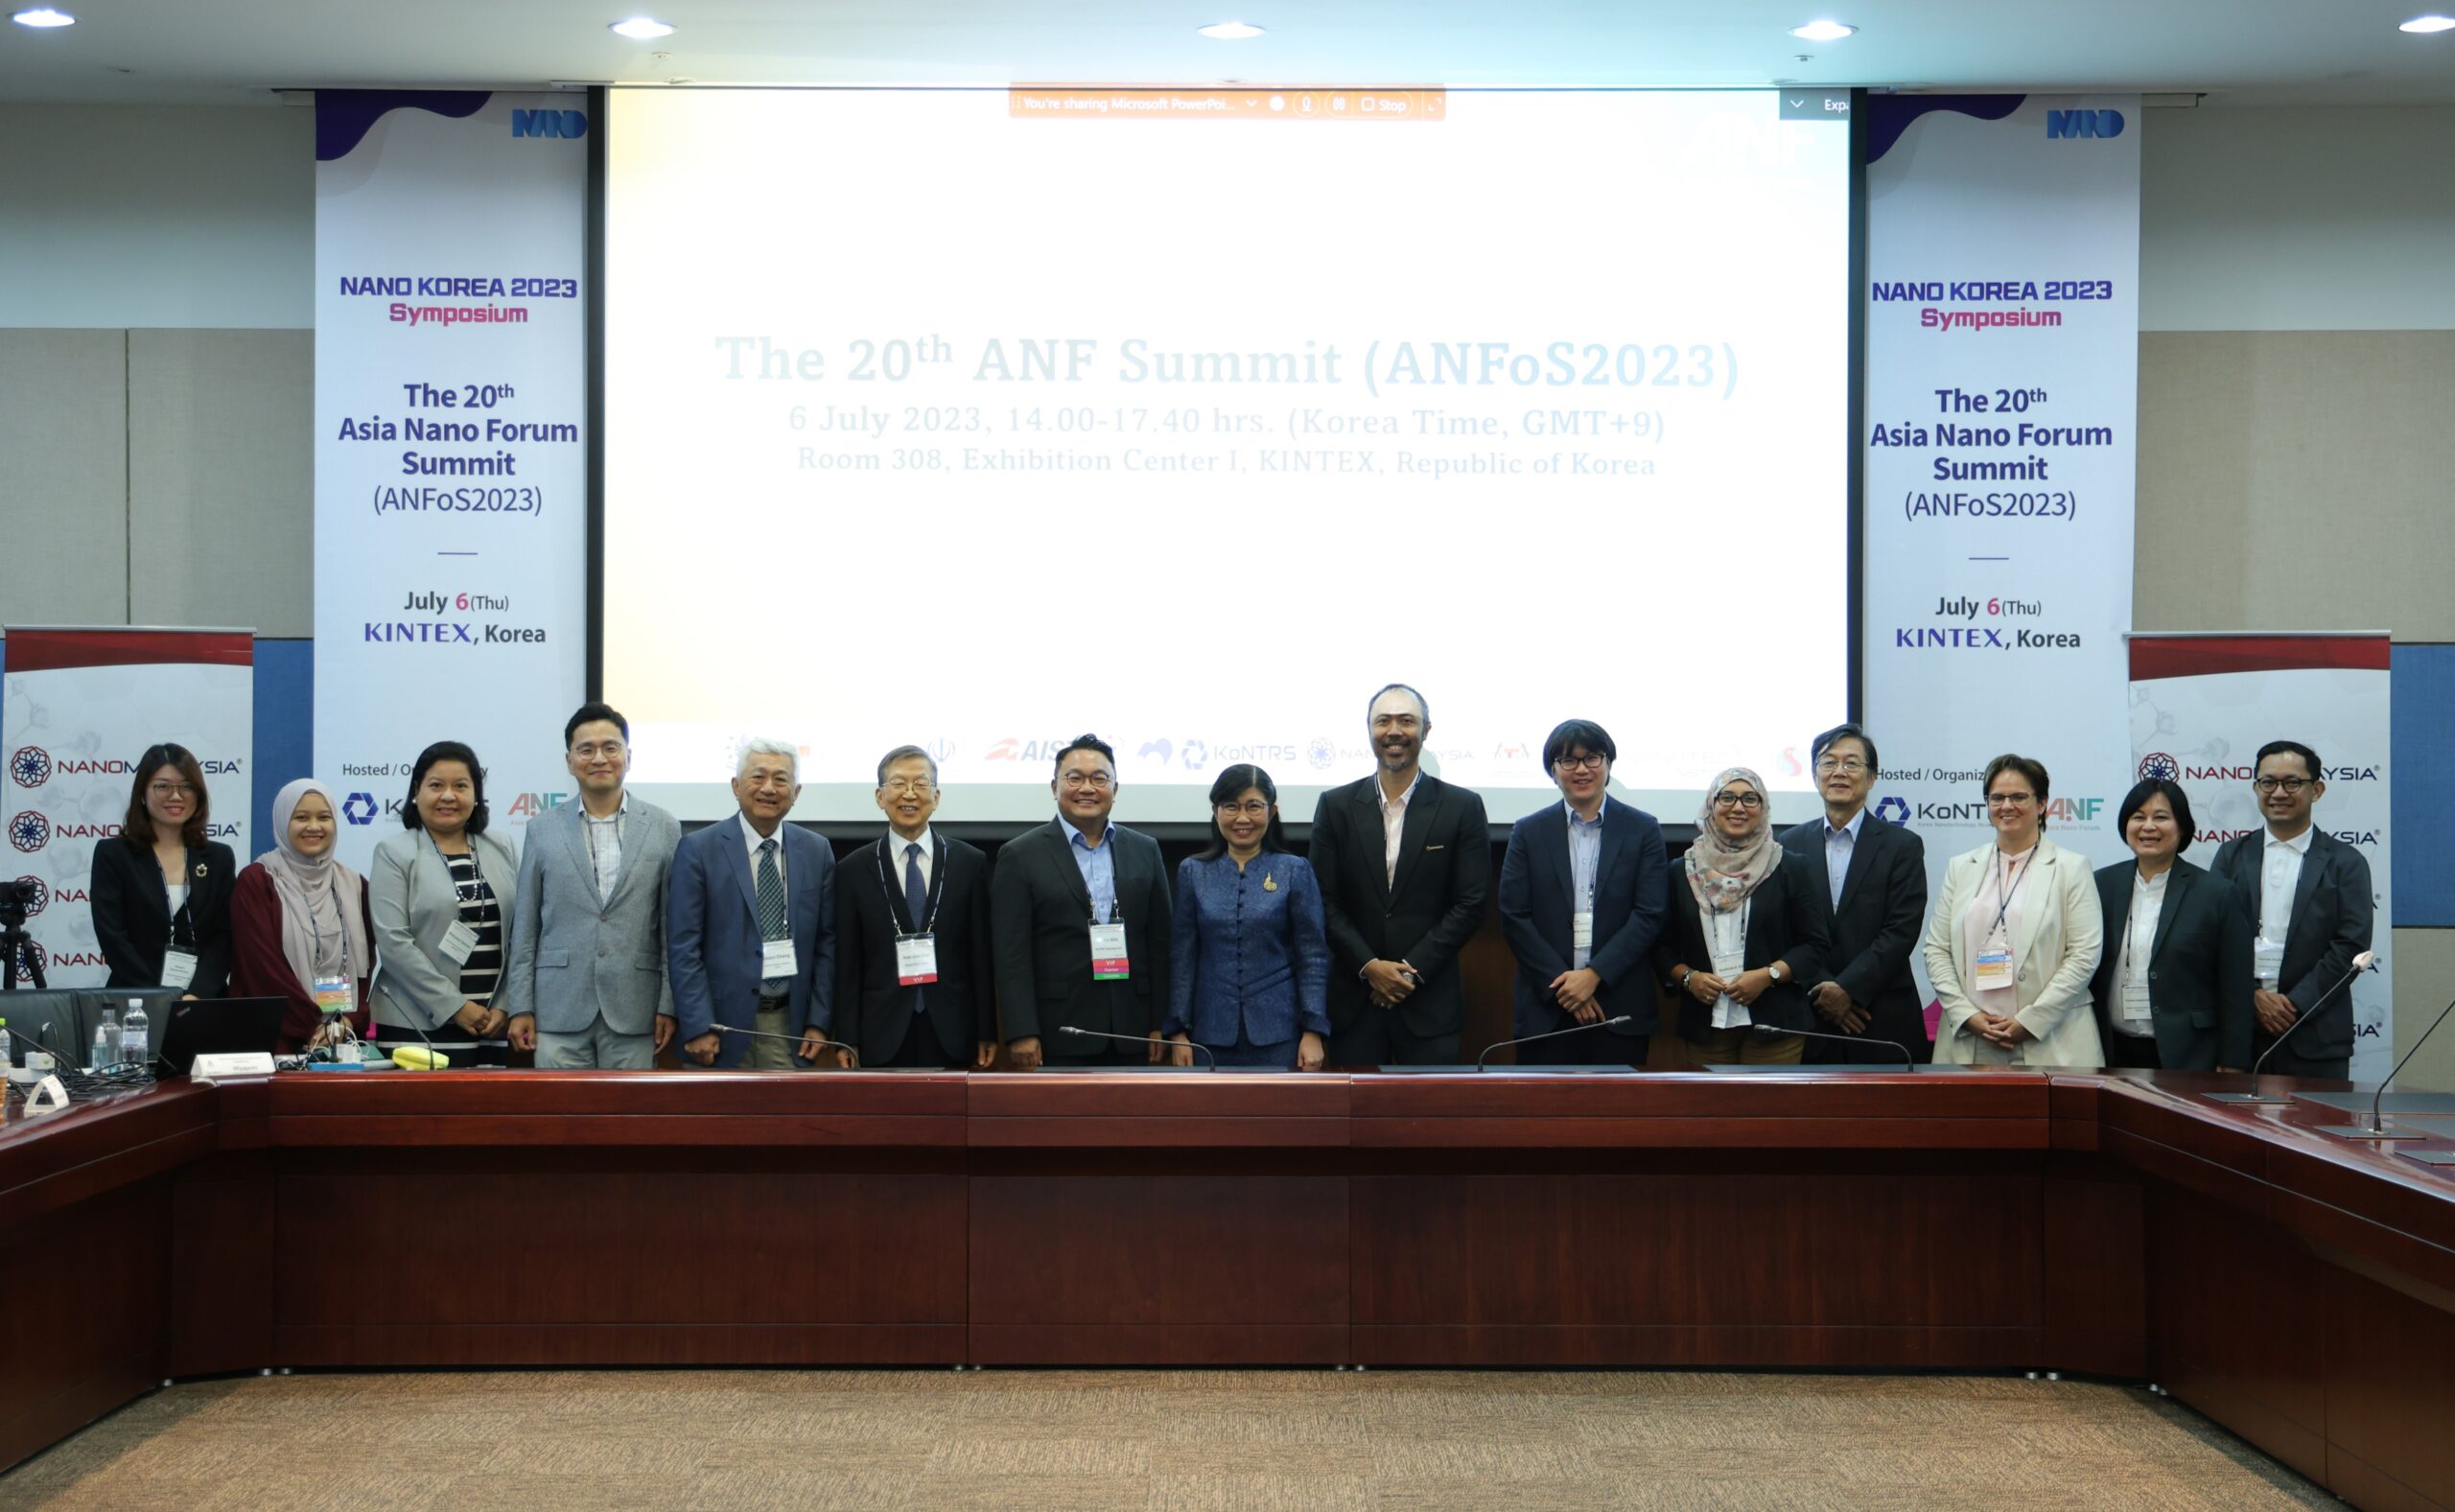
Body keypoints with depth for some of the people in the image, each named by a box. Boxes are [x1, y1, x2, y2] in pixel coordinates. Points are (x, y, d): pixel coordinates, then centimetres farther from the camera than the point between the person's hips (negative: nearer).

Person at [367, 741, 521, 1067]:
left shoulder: (501, 852, 12)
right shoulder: (394, 855, 1)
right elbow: (393, 942, -9)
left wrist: (505, 1006, -3)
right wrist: (454, 1007, -12)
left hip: (493, 1028, 3)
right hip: (420, 1028, -3)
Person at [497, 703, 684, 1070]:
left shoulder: (664, 828, 4)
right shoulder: (543, 829, 6)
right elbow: (525, 928, 7)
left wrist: (669, 1006, -1)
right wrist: (520, 1006, 2)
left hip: (632, 1012, 0)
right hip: (560, 1010, 0)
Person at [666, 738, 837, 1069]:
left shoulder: (816, 852, 7)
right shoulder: (698, 849, -3)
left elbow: (826, 942, 8)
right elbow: (683, 946, -6)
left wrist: (818, 1022, 2)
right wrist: (698, 1027, -12)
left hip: (789, 1024, 3)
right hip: (722, 1020, -3)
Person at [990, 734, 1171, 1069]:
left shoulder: (1145, 850, 11)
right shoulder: (1021, 855, 1)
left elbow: (1159, 943, 10)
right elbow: (1012, 953, -4)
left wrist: (1160, 1026, 5)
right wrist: (1021, 1034, -12)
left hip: (1131, 1032, 3)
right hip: (1057, 1037, -3)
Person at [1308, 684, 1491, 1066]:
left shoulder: (1463, 807, 1)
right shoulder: (1335, 806, 5)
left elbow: (1470, 904, -2)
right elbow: (1325, 902, 3)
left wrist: (1413, 969, -9)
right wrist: (1369, 966, -9)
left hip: (1430, 1002, -1)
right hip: (1354, 1000, 1)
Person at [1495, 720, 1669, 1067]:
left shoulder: (1643, 830, 6)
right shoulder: (1528, 832, 7)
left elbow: (1650, 915, -2)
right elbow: (1513, 917, 1)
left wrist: (1594, 975, -11)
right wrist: (1563, 983, -8)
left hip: (1621, 1008, 0)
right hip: (1546, 1006, 1)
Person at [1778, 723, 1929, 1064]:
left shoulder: (1902, 846, 2)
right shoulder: (1792, 844, 8)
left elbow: (1902, 930, -6)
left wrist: (1848, 989, -13)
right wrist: (1821, 991, -9)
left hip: (1883, 1023, -2)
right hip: (1809, 1020, 2)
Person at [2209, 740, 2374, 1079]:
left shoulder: (2345, 863, 5)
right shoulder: (2232, 856, 12)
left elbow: (2351, 946, -3)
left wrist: (2295, 1003, -10)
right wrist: (2254, 996, -8)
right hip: (2239, 1030, 2)